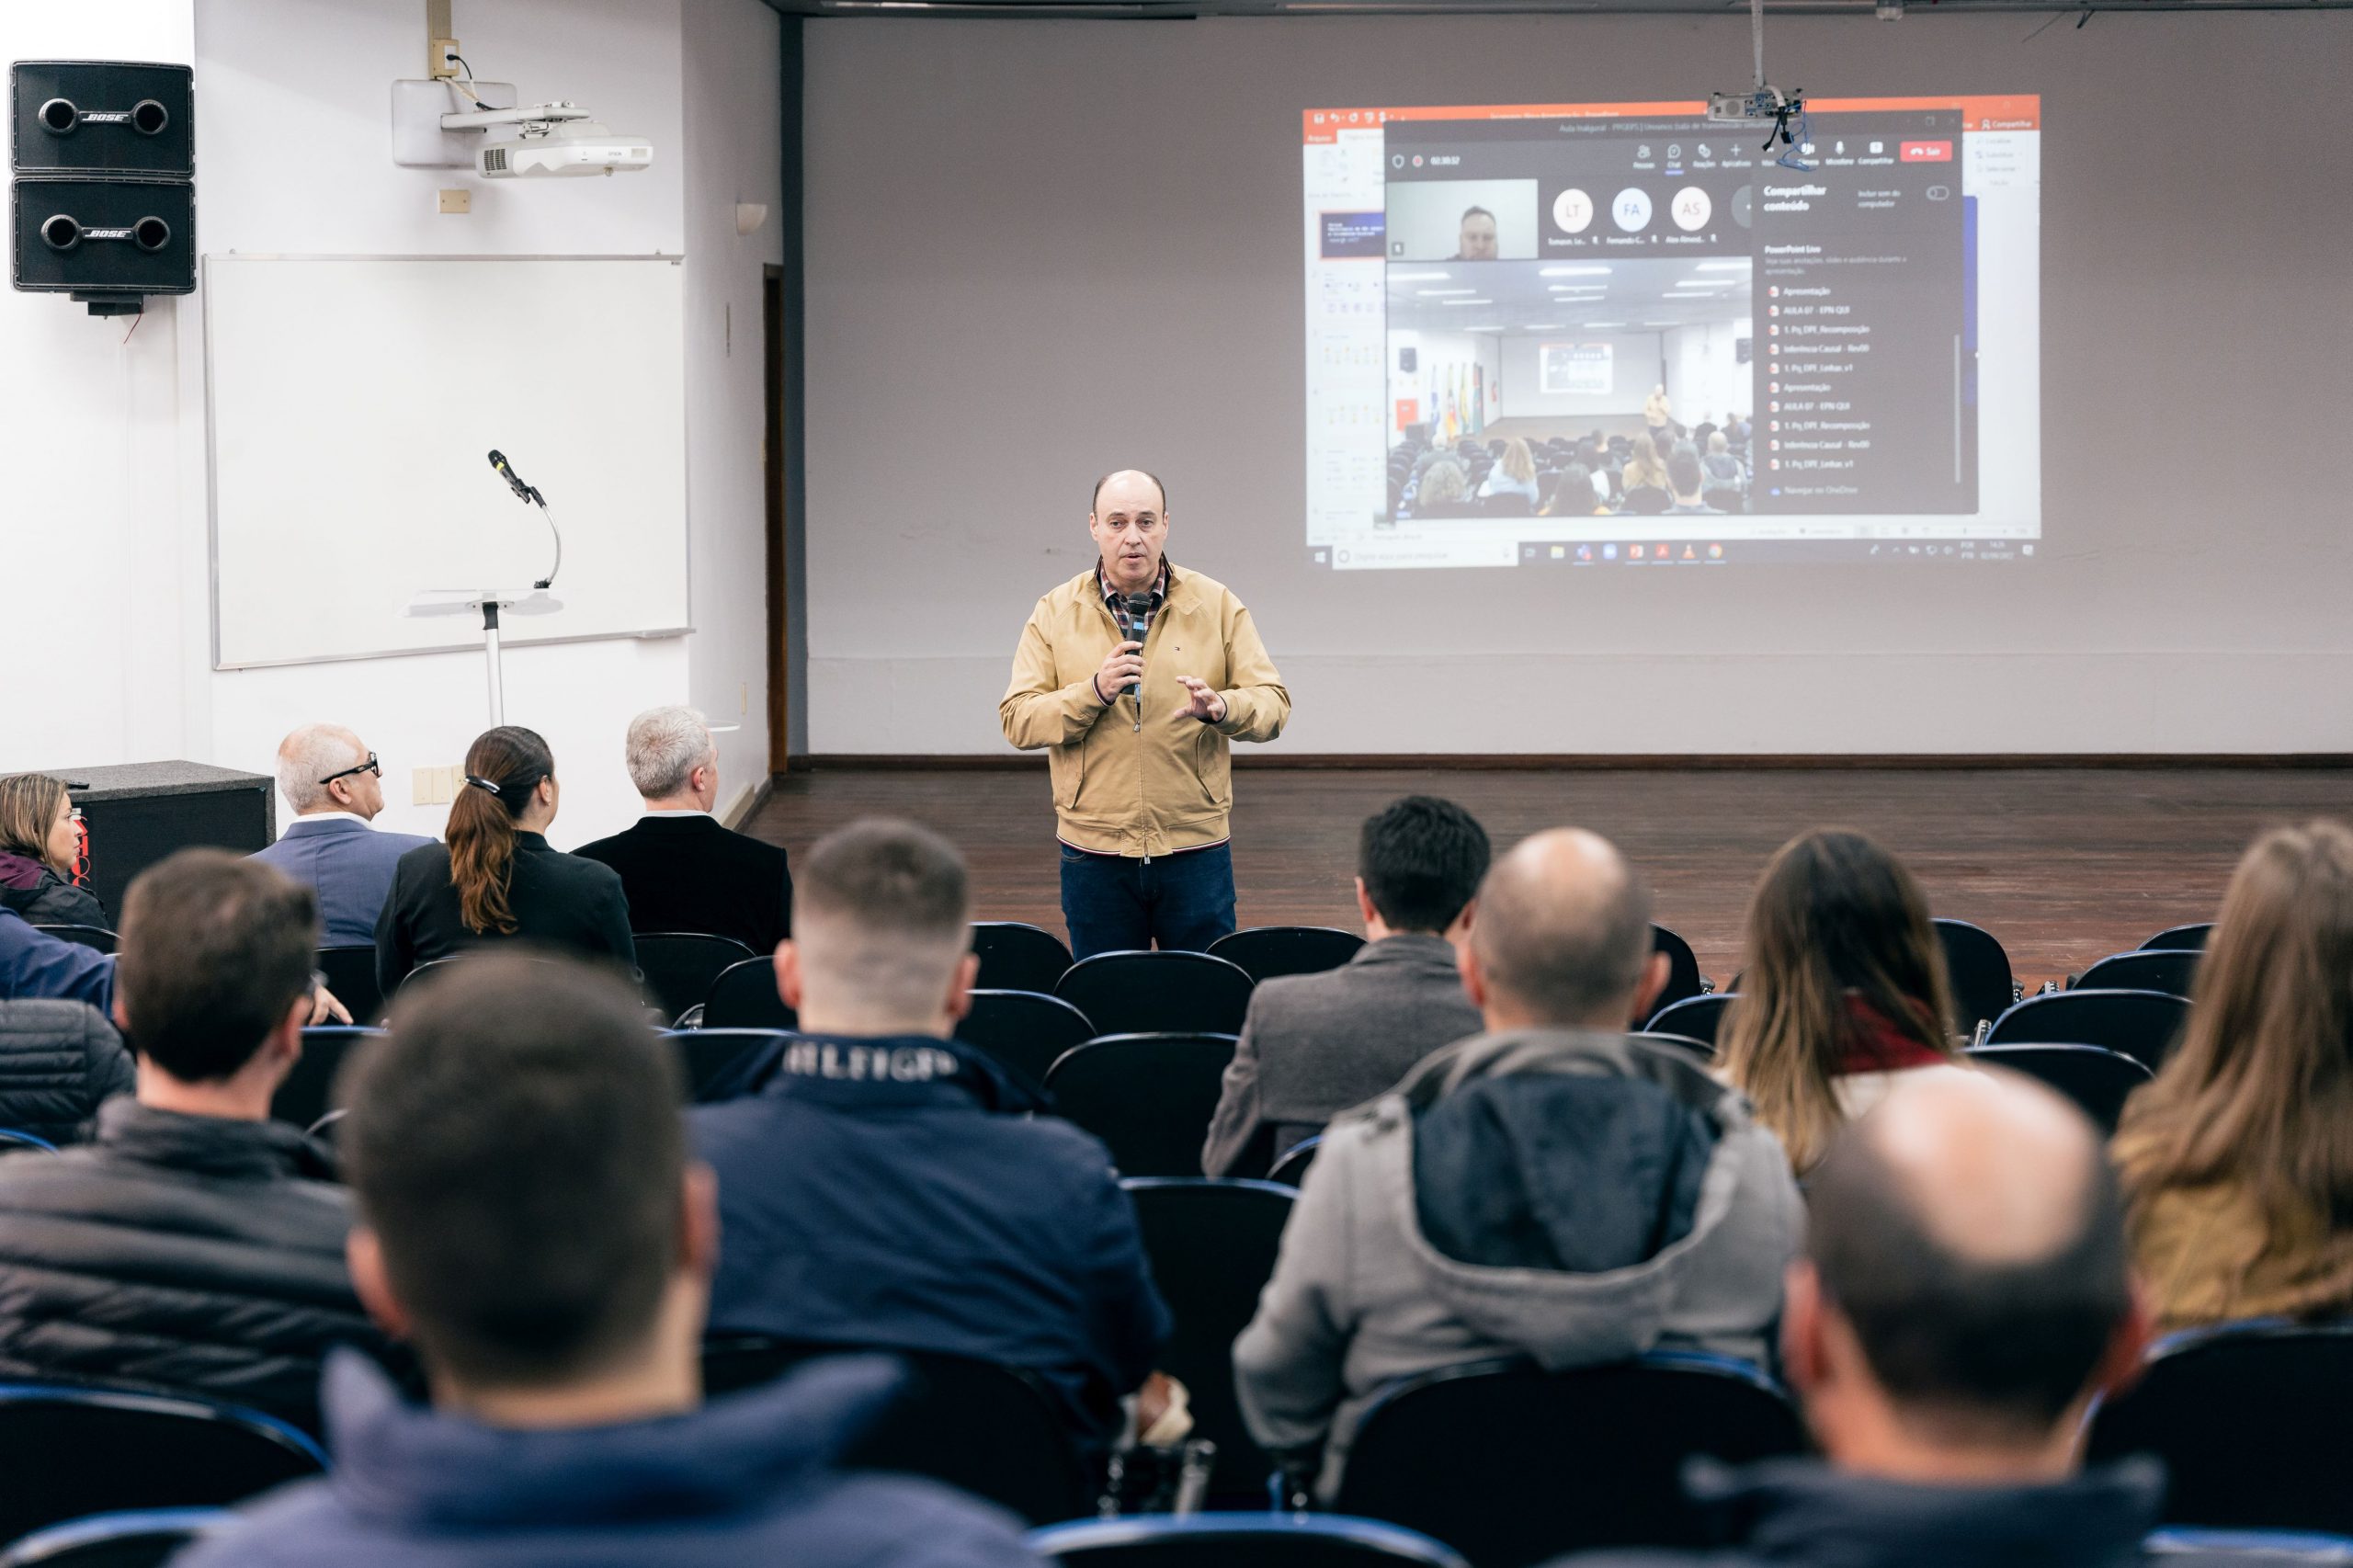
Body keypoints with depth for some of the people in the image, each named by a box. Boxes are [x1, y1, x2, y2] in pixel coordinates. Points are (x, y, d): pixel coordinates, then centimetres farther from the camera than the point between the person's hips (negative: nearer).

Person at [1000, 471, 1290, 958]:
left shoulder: (1219, 606, 3)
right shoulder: (1055, 614, 3)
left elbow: (1273, 703, -1)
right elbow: (1017, 720, -4)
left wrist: (1220, 707, -23)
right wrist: (1094, 692, -20)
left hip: (1197, 847, 0)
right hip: (1094, 853, 0)